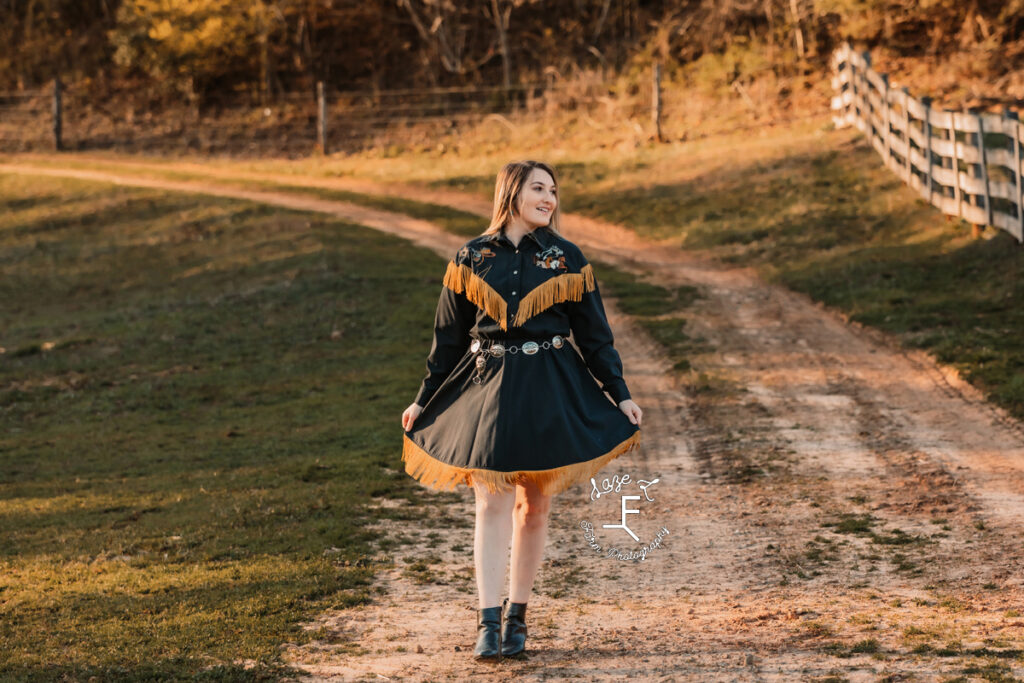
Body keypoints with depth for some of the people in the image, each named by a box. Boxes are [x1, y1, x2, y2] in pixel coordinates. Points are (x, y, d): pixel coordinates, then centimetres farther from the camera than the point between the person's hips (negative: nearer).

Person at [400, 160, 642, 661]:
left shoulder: (566, 259, 3)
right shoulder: (472, 259, 3)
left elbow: (594, 334, 7)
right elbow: (448, 337, 10)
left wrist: (620, 395, 4)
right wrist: (424, 400, 11)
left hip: (550, 390, 1)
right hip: (489, 387, -1)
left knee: (534, 505, 6)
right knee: (491, 504, -7)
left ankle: (517, 616, 17)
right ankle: (487, 623, -6)